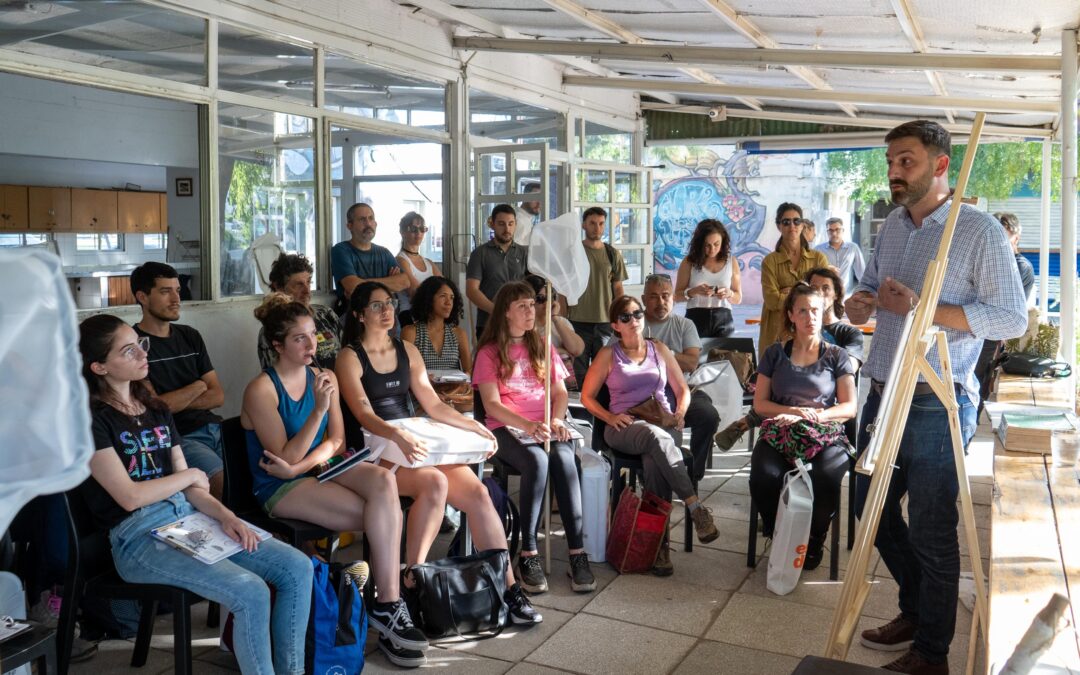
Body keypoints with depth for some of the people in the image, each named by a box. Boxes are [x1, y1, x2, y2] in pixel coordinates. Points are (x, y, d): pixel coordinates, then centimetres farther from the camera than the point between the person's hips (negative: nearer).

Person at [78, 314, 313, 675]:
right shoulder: (91, 418, -6)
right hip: (139, 537, -7)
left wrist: (226, 516, -4)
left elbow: (190, 489, 13)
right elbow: (129, 496, -13)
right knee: (251, 592, -28)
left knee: (298, 568, -9)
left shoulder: (157, 410, 17)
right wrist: (190, 475, 0)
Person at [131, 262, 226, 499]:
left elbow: (217, 396, 12)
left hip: (212, 426, 6)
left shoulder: (189, 336, 16)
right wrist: (198, 386, 4)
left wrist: (175, 402, -4)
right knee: (230, 484, -31)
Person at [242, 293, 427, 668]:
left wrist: (300, 466, -16)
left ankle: (388, 605, -25)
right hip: (280, 487, -5)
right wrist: (319, 409, -25)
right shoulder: (261, 390, -12)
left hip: (318, 469, 5)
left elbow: (336, 442, 4)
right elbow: (286, 458, -14)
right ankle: (389, 605, -11)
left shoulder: (324, 377, 6)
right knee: (385, 515, -25)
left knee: (383, 481, -29)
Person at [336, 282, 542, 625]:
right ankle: (412, 580, -24)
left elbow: (433, 405, 15)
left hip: (415, 442, 5)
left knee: (477, 491, -18)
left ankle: (508, 588, -14)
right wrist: (398, 436, -34)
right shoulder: (350, 358, 0)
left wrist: (475, 426, 1)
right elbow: (364, 414, -15)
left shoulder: (407, 351, 17)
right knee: (434, 482, -34)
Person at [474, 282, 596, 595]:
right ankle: (528, 555, -28)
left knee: (564, 458, -33)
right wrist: (528, 426, -20)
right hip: (507, 428, -3)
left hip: (547, 425, 3)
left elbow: (560, 391, 14)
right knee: (537, 460, -36)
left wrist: (557, 419, -8)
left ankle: (577, 554, -34)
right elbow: (492, 405, -4)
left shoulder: (543, 346, 20)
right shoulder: (489, 353, 7)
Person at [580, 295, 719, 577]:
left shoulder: (659, 349, 18)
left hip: (662, 425, 2)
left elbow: (683, 389, 22)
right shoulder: (608, 355, 11)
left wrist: (680, 412, 1)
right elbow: (587, 396, 10)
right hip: (624, 428, -2)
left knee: (654, 461, -36)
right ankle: (696, 507, -45)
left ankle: (659, 543, -35)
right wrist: (611, 418, -6)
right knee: (656, 436, -40)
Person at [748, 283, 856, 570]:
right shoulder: (775, 353, 13)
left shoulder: (836, 356, 11)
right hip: (779, 436, 1)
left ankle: (813, 543, -2)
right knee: (764, 477, -32)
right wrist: (798, 411, -6)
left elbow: (849, 407, 4)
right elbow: (760, 403, 9)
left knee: (824, 481, -34)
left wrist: (811, 416, -11)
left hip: (825, 437, 0)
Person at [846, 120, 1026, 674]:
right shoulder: (892, 225, 11)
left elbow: (1012, 318, -15)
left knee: (930, 532, 4)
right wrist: (860, 302, 0)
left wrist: (923, 308, -24)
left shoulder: (979, 230, -10)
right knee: (874, 510, 18)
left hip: (936, 406, -7)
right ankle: (917, 610, 40)